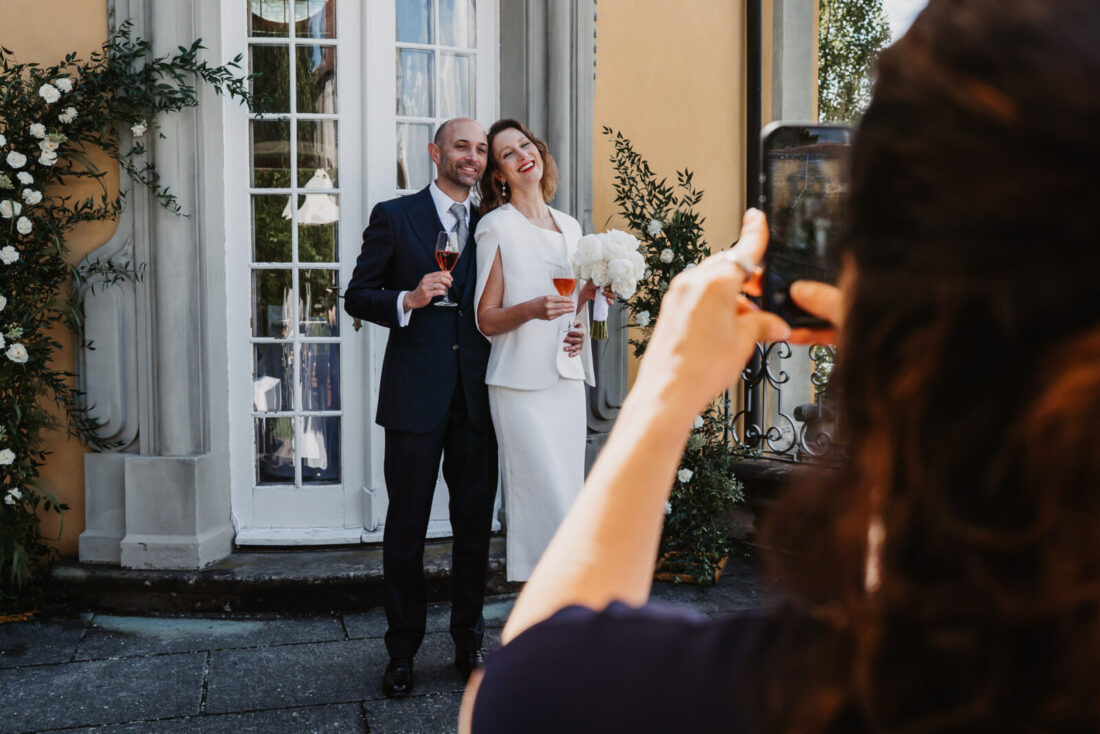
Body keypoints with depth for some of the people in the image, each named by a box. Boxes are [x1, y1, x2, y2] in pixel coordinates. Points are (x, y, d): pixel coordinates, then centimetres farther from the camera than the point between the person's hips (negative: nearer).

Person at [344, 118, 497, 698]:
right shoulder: (395, 216, 3)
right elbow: (357, 296, 1)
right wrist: (409, 299, -17)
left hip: (477, 399, 3)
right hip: (416, 396, -3)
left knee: (475, 526, 9)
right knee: (406, 529, 5)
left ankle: (468, 644, 24)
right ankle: (402, 652, 19)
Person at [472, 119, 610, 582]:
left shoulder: (569, 227, 16)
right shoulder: (496, 226, -2)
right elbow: (486, 319, -4)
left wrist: (581, 313, 5)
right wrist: (532, 309, -22)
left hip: (567, 379, 6)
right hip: (522, 385, -6)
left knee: (565, 503, 7)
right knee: (547, 505, -9)